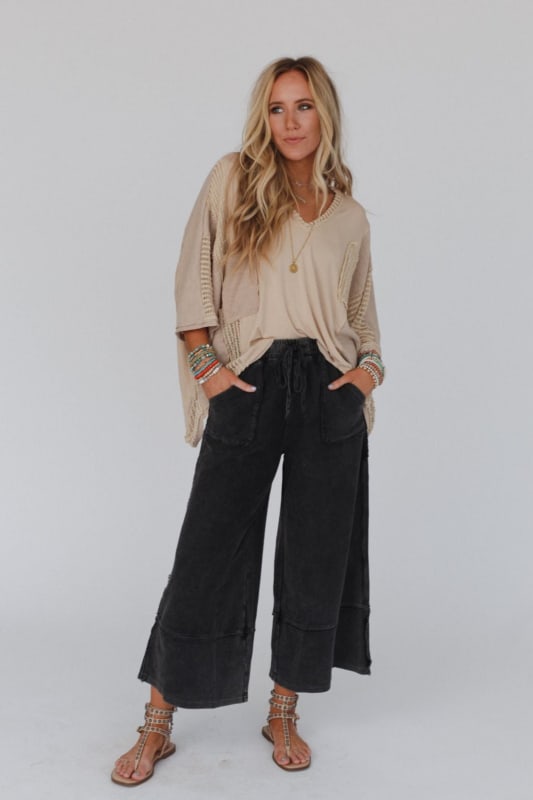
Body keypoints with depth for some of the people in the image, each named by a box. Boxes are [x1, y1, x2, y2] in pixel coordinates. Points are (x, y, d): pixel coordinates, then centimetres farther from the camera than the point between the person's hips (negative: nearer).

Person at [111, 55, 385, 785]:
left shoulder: (350, 216, 13)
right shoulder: (232, 179, 5)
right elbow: (194, 276, 3)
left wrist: (371, 365, 3)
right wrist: (204, 362, -6)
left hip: (328, 391, 3)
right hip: (248, 388, -3)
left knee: (317, 554, 7)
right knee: (208, 553, 0)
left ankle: (284, 713, 26)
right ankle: (158, 725, 16)